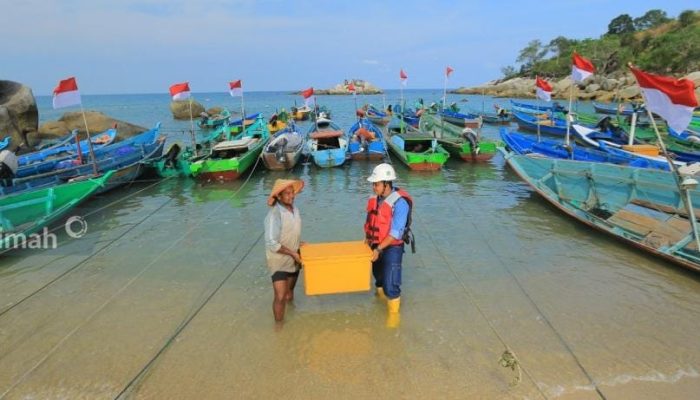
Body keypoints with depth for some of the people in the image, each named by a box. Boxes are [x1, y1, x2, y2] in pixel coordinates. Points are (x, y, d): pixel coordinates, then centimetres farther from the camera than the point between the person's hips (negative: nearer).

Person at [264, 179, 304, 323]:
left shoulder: (294, 208, -2)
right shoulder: (274, 214, -25)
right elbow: (271, 243, -28)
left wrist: (298, 244, 6)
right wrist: (292, 252, -21)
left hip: (293, 259, 7)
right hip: (279, 261, -7)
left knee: (290, 292, 24)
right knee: (280, 296, -7)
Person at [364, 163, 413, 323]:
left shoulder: (400, 202, -25)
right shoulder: (376, 198, -2)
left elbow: (396, 233, -26)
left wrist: (379, 249, -26)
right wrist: (368, 240, 4)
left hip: (392, 248, -7)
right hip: (376, 246, 7)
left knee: (390, 283, -4)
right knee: (379, 275, 25)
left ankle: (394, 313, 17)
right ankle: (381, 295, 52)